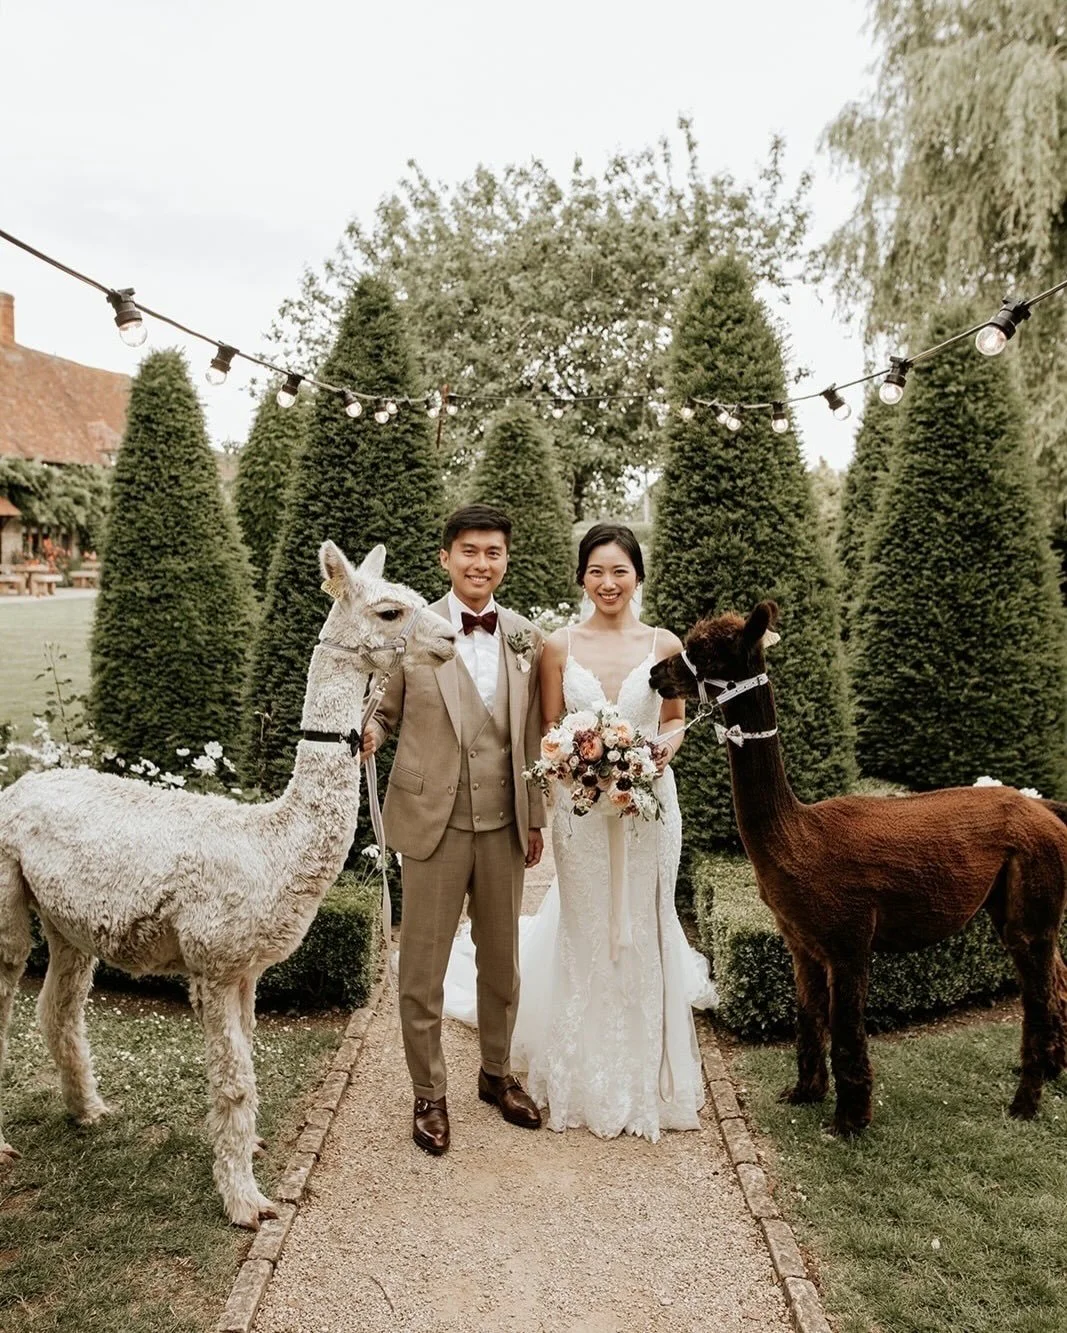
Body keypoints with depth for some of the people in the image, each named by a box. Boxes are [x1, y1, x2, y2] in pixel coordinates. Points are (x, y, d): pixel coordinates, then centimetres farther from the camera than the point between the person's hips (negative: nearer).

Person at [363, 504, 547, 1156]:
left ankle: (498, 1073, 38)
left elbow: (532, 737, 9)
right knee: (423, 967, 7)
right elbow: (383, 712, 0)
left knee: (502, 960, 17)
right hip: (433, 824, -3)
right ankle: (430, 1094, 26)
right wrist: (366, 733, -24)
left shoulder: (527, 639, 4)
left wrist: (536, 816, 11)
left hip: (504, 826, 3)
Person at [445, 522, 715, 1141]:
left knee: (642, 932, 10)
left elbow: (676, 720, 11)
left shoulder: (664, 645, 0)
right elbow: (548, 732, 3)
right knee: (586, 933, 10)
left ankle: (645, 1074, 30)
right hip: (580, 804, 0)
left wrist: (666, 747, -11)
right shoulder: (560, 646, -1)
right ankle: (588, 1075, 29)